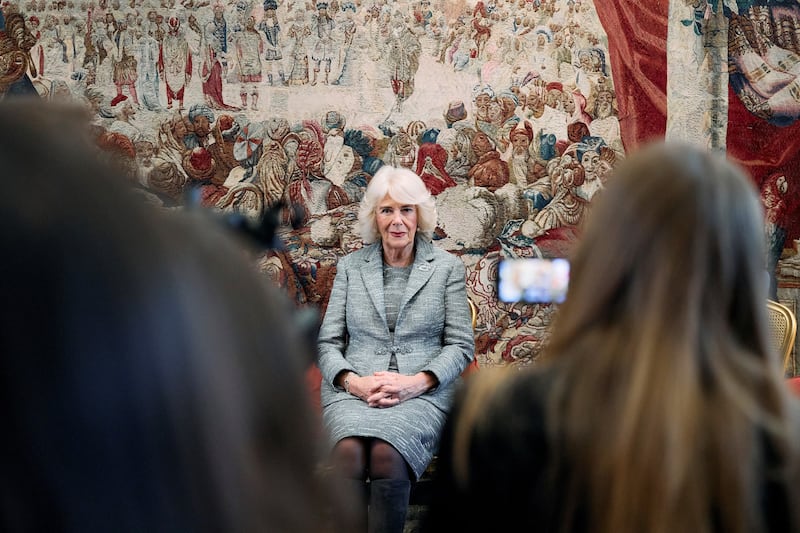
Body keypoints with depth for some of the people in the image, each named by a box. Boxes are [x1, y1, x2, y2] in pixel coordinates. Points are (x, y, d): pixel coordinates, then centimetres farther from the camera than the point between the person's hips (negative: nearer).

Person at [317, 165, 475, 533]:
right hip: (353, 389, 1)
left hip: (422, 392, -1)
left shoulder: (447, 268, 11)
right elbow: (328, 342, 11)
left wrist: (416, 382, -11)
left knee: (387, 454, -34)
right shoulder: (350, 267, 15)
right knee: (350, 451, -34)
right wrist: (353, 382, -9)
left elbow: (461, 345, 6)